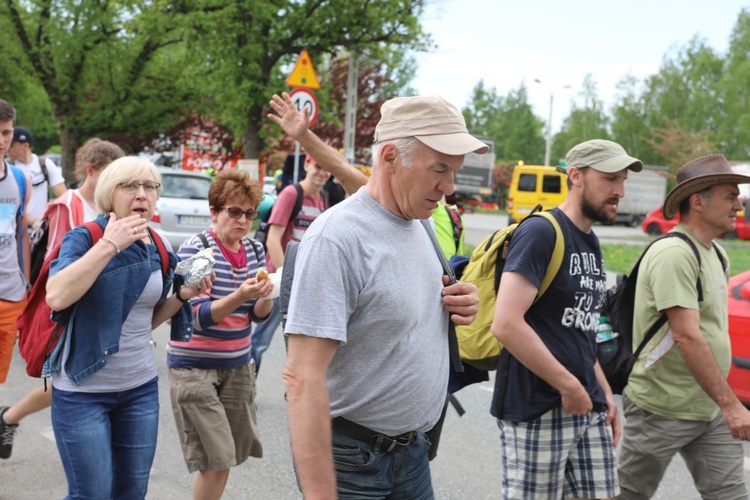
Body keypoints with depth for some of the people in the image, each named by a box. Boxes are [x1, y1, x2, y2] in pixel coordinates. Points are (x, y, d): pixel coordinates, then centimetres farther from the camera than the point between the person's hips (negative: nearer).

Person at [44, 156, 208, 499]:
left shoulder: (159, 250, 5)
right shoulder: (84, 238, -11)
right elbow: (56, 297, -30)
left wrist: (183, 295, -1)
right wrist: (110, 244, -27)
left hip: (140, 387, 6)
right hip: (83, 390, -5)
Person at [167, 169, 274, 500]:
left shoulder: (255, 250, 3)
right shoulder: (194, 249, -13)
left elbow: (259, 316, 6)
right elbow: (198, 317, -19)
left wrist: (265, 296, -17)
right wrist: (239, 296, -35)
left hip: (237, 364, 6)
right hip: (194, 366, -5)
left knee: (230, 456, 10)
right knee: (216, 461, -8)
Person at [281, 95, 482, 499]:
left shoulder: (420, 226, 4)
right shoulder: (336, 237, -21)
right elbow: (302, 377, -25)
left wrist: (460, 306, -2)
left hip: (412, 449, 8)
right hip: (350, 459, -7)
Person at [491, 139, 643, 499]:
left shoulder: (592, 244, 14)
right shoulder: (541, 233, -13)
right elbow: (506, 324, -23)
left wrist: (605, 394, 14)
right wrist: (569, 386, -18)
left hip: (589, 409, 8)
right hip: (536, 411, -8)